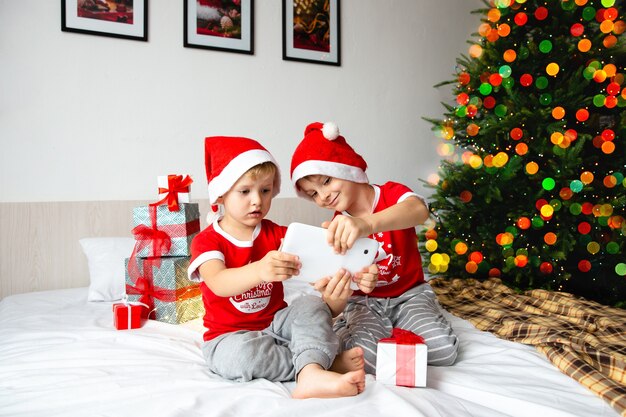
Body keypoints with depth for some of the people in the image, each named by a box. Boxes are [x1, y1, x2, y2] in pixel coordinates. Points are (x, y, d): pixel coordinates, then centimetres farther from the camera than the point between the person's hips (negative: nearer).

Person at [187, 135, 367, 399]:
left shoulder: (276, 234, 4)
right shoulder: (206, 241, -9)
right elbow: (218, 283, -31)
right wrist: (259, 270, -53)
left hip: (276, 323, 4)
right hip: (230, 335, -3)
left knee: (311, 304, -21)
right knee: (241, 352, -35)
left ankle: (311, 372, -43)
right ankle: (327, 361, -23)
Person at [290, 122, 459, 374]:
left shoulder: (391, 194, -9)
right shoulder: (337, 230, -2)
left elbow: (419, 210, -36)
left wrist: (367, 223, -57)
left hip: (410, 294, 1)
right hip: (364, 301, 0)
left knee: (444, 350, -23)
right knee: (366, 356, -29)